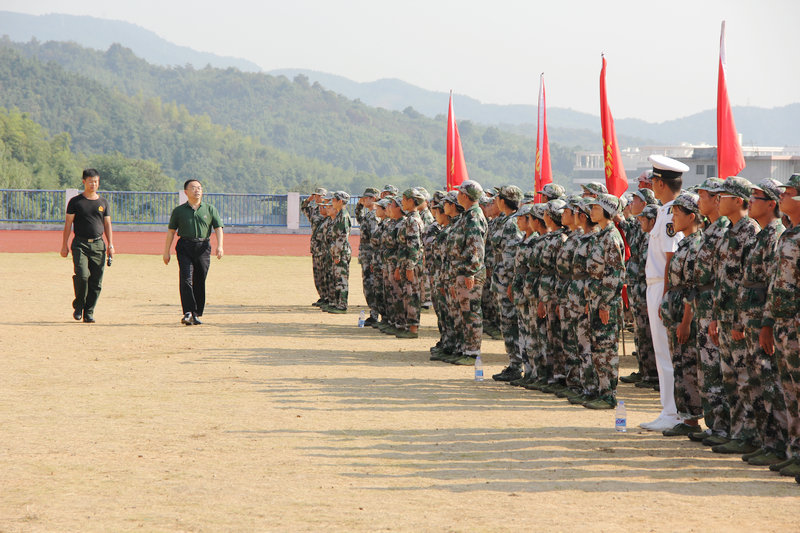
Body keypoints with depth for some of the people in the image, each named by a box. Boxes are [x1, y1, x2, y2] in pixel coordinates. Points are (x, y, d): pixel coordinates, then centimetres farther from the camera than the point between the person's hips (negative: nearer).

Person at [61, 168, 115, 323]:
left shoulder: (103, 202, 13)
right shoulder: (75, 201, 3)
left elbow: (107, 224, 16)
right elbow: (68, 223, 2)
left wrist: (110, 244, 6)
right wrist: (64, 245, -4)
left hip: (98, 245, 3)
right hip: (80, 244, -3)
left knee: (96, 281, -1)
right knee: (82, 275, -19)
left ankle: (89, 312, 8)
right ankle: (78, 305, 4)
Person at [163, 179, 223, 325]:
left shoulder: (210, 209, 13)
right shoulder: (179, 211, 10)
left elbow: (218, 228, 7)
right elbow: (171, 231, 11)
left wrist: (219, 246, -8)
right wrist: (166, 251, 6)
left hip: (203, 247, 1)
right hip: (184, 247, -1)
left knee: (199, 282, 2)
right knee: (186, 279, -15)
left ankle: (197, 314, 10)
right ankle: (188, 312, -20)